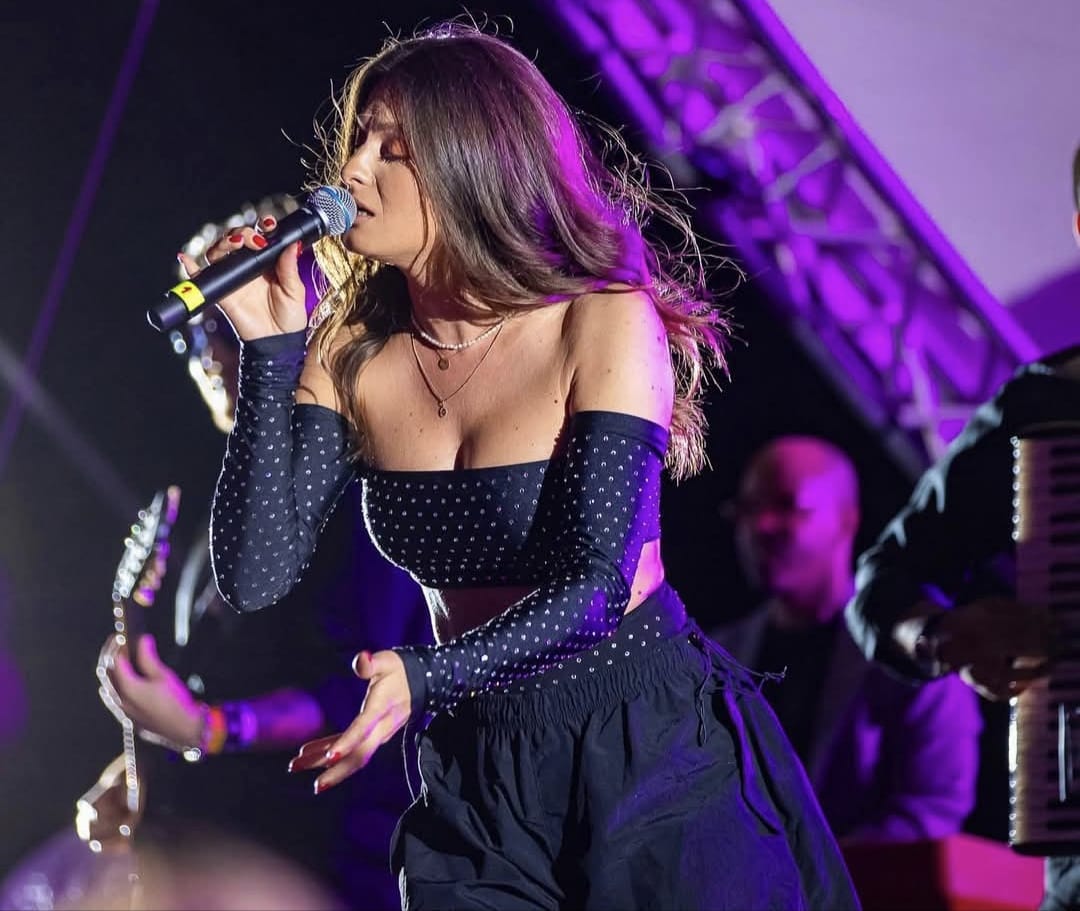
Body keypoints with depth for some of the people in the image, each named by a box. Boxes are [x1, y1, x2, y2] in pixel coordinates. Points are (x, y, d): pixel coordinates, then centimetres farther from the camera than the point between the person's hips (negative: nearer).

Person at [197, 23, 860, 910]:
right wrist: (271, 350, -13)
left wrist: (425, 680, -35)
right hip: (477, 769, 4)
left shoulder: (605, 324, -13)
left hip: (656, 753, -4)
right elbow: (256, 573, -8)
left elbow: (596, 583, -21)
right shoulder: (356, 359, -1)